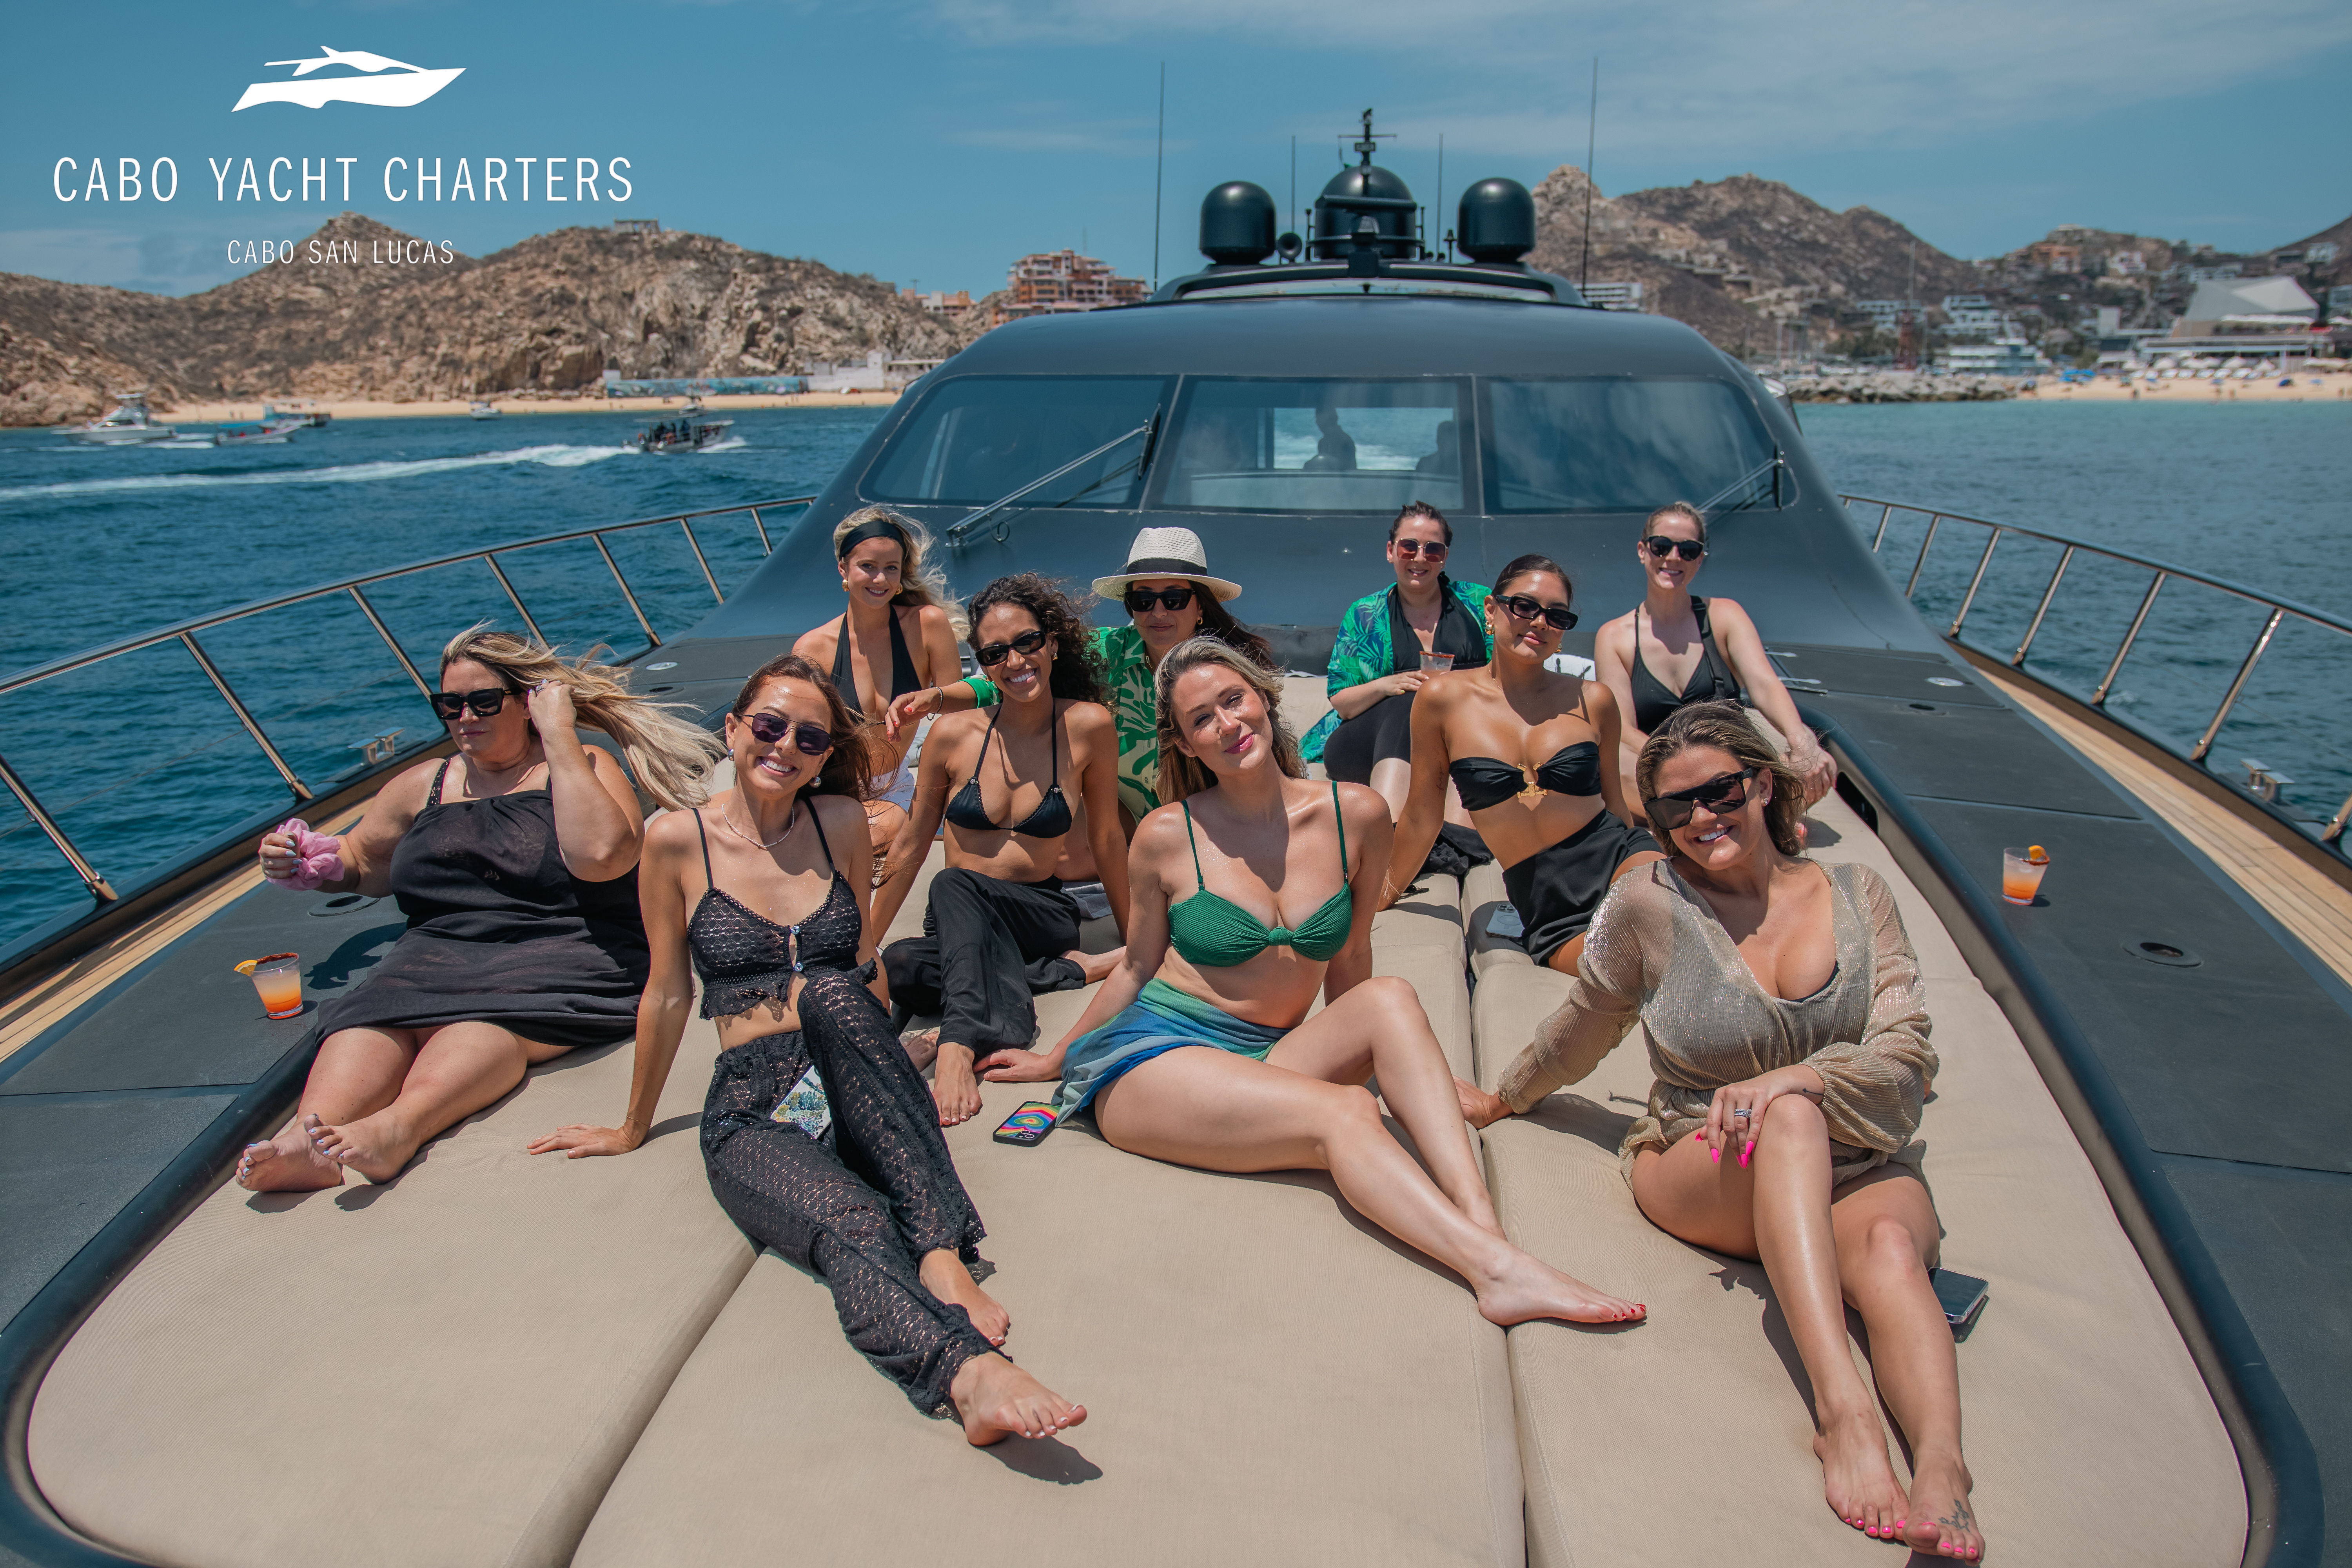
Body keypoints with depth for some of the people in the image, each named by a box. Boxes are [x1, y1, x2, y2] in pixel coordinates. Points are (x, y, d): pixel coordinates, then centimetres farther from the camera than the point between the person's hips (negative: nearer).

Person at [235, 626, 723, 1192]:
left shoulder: (582, 768, 9)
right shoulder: (424, 786, 24)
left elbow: (600, 855, -13)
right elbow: (360, 860, 40)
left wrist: (559, 740, -8)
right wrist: (309, 862, 15)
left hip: (561, 955, -4)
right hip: (437, 955, 4)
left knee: (485, 1024, -38)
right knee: (373, 1016, -31)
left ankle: (400, 1126, -59)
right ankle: (310, 1137, -52)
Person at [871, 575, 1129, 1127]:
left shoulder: (1087, 727, -6)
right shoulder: (954, 735, -2)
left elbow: (1107, 841, 5)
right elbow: (910, 847, 8)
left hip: (1042, 913, -2)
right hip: (960, 919, 3)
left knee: (955, 886, -35)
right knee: (896, 969, -33)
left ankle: (959, 1044, -29)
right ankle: (1056, 974, -23)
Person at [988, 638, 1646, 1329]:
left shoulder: (1355, 815, 1)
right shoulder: (1166, 837, -4)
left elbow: (1347, 965, 13)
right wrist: (1056, 1058, 20)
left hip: (1269, 1060, 3)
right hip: (1152, 1058, -3)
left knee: (1391, 999, -25)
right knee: (1344, 1112, -29)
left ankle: (1486, 1231, -37)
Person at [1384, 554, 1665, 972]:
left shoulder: (1592, 701, 7)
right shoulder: (1445, 700, 3)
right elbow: (1422, 815, 15)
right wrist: (1388, 888, 25)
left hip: (1620, 860, 1)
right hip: (1551, 915, -1)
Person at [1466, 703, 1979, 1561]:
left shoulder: (1856, 894, 4)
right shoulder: (1651, 902, -2)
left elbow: (1907, 1057, -5)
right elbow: (1584, 1026, 15)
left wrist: (1792, 1078, -24)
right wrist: (1500, 1100, 26)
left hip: (1853, 1165, 2)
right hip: (1699, 1169, -2)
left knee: (1891, 1243, -34)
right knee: (1790, 1122, -37)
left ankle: (1942, 1462, -52)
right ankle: (1842, 1407, -48)